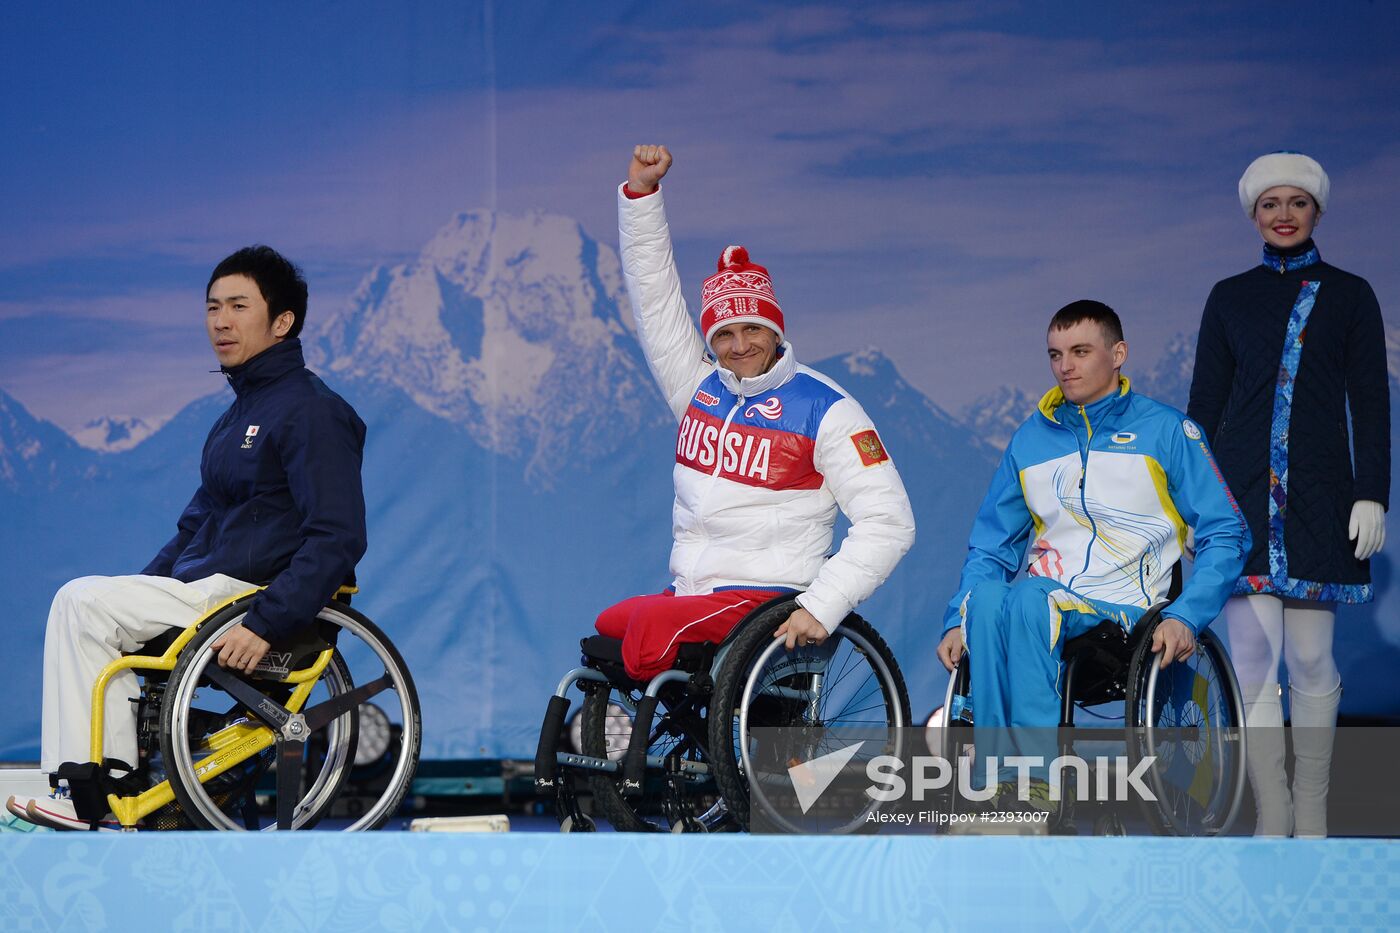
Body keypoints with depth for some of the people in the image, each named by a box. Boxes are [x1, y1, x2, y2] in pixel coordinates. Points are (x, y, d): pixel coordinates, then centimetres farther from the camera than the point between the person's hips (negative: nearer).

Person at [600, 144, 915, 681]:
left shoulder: (825, 409, -5)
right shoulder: (699, 385, 12)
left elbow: (889, 522, -9)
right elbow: (654, 293, 15)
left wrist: (821, 607, -19)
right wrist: (641, 190, 3)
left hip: (767, 605, -7)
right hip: (689, 595, 7)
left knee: (650, 625, -28)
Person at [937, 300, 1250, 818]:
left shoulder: (1165, 430, 6)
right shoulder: (1030, 439, 18)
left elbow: (1225, 534, 3)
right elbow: (990, 545, 21)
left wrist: (1185, 617, -13)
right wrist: (957, 620, 3)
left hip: (1125, 608, -3)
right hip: (1042, 597, 3)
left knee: (1030, 599, -36)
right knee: (987, 596, -34)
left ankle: (1032, 786, -35)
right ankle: (1001, 787, -35)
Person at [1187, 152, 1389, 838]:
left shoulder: (1349, 295, 8)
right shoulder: (1230, 298, 11)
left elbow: (1370, 404, 5)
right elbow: (1205, 403, 12)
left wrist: (1372, 495, -4)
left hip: (1317, 498, -1)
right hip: (1243, 497, 1)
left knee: (1311, 659, -2)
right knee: (1252, 658, -4)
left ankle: (1312, 819, 7)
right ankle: (1271, 819, 0)